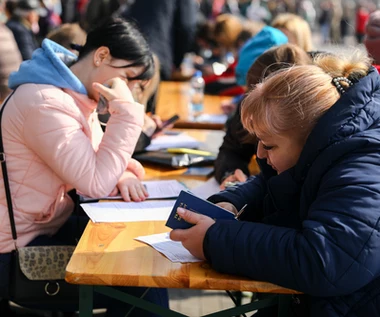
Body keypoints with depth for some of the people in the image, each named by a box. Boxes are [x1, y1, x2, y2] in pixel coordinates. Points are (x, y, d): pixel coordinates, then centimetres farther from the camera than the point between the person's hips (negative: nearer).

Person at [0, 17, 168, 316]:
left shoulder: (76, 94, 6)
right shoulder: (44, 102, -26)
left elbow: (96, 161, 14)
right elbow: (96, 183, -26)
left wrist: (123, 175, -9)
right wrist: (126, 111, -24)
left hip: (53, 223, 10)